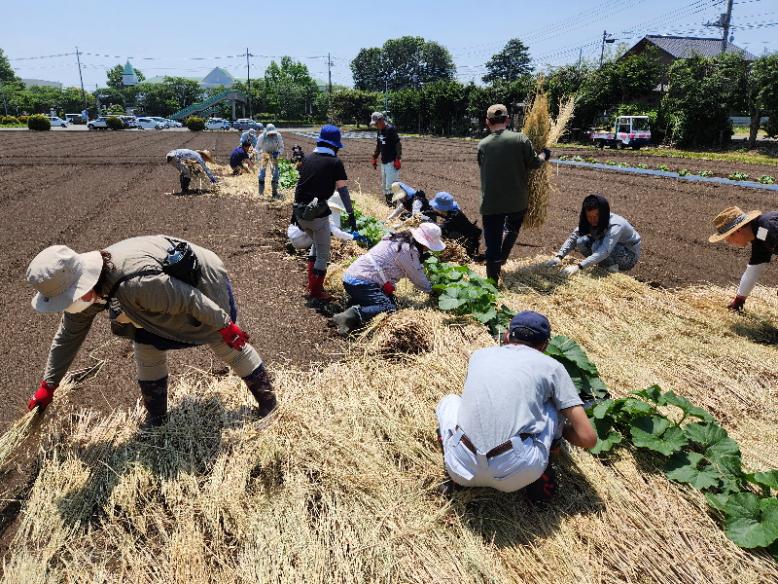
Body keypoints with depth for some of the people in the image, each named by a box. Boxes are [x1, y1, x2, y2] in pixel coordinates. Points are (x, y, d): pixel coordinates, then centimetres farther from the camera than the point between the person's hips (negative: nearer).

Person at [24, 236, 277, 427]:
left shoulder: (136, 284, -43)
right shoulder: (85, 288, -13)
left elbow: (190, 298, -34)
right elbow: (68, 336, 1)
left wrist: (225, 326, -22)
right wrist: (47, 386, 8)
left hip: (204, 281, -8)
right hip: (172, 286, 8)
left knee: (229, 346, 2)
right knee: (146, 348, 5)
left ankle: (268, 402, 21)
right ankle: (156, 418, 22)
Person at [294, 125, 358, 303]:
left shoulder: (308, 159, 12)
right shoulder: (335, 162, -4)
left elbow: (299, 184, 15)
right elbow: (342, 190, -10)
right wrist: (351, 214, -8)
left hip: (300, 211, 7)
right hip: (318, 213, -6)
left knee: (316, 243, 29)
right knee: (323, 255, 9)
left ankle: (311, 283, 29)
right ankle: (316, 292, 15)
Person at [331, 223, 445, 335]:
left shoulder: (399, 238, 17)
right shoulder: (408, 250, -12)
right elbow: (419, 279, -3)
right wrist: (432, 290, 14)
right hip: (361, 283, -10)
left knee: (390, 299, 14)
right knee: (390, 308, -19)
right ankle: (355, 315, -32)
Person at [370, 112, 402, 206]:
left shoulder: (391, 129, -12)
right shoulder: (379, 131, 13)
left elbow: (398, 145, -16)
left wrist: (397, 159, -20)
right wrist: (374, 158, 23)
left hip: (392, 162, -9)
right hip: (383, 162, 9)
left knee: (390, 185, -12)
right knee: (384, 186, 11)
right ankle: (388, 204, 18)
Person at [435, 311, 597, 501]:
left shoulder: (479, 354, 19)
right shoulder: (550, 365, 11)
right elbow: (588, 438, 10)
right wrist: (560, 430, 32)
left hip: (464, 471, 2)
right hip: (516, 476, -1)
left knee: (449, 401, 31)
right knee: (555, 405, 21)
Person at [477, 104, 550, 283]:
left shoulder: (482, 145, -3)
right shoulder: (520, 139, -7)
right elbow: (533, 163, -2)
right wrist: (544, 155, 20)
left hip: (491, 202, 0)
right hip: (517, 200, 0)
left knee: (492, 243, 7)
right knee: (512, 229, 29)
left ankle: (493, 282, 11)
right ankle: (500, 261, 21)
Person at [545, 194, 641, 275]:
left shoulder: (615, 225, -34)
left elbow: (604, 251, -46)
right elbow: (572, 238, -20)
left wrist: (578, 266, -56)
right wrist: (559, 256, -39)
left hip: (630, 256, -7)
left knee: (597, 246, -34)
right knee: (581, 242, -18)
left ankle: (613, 271, -12)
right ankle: (607, 265, -3)